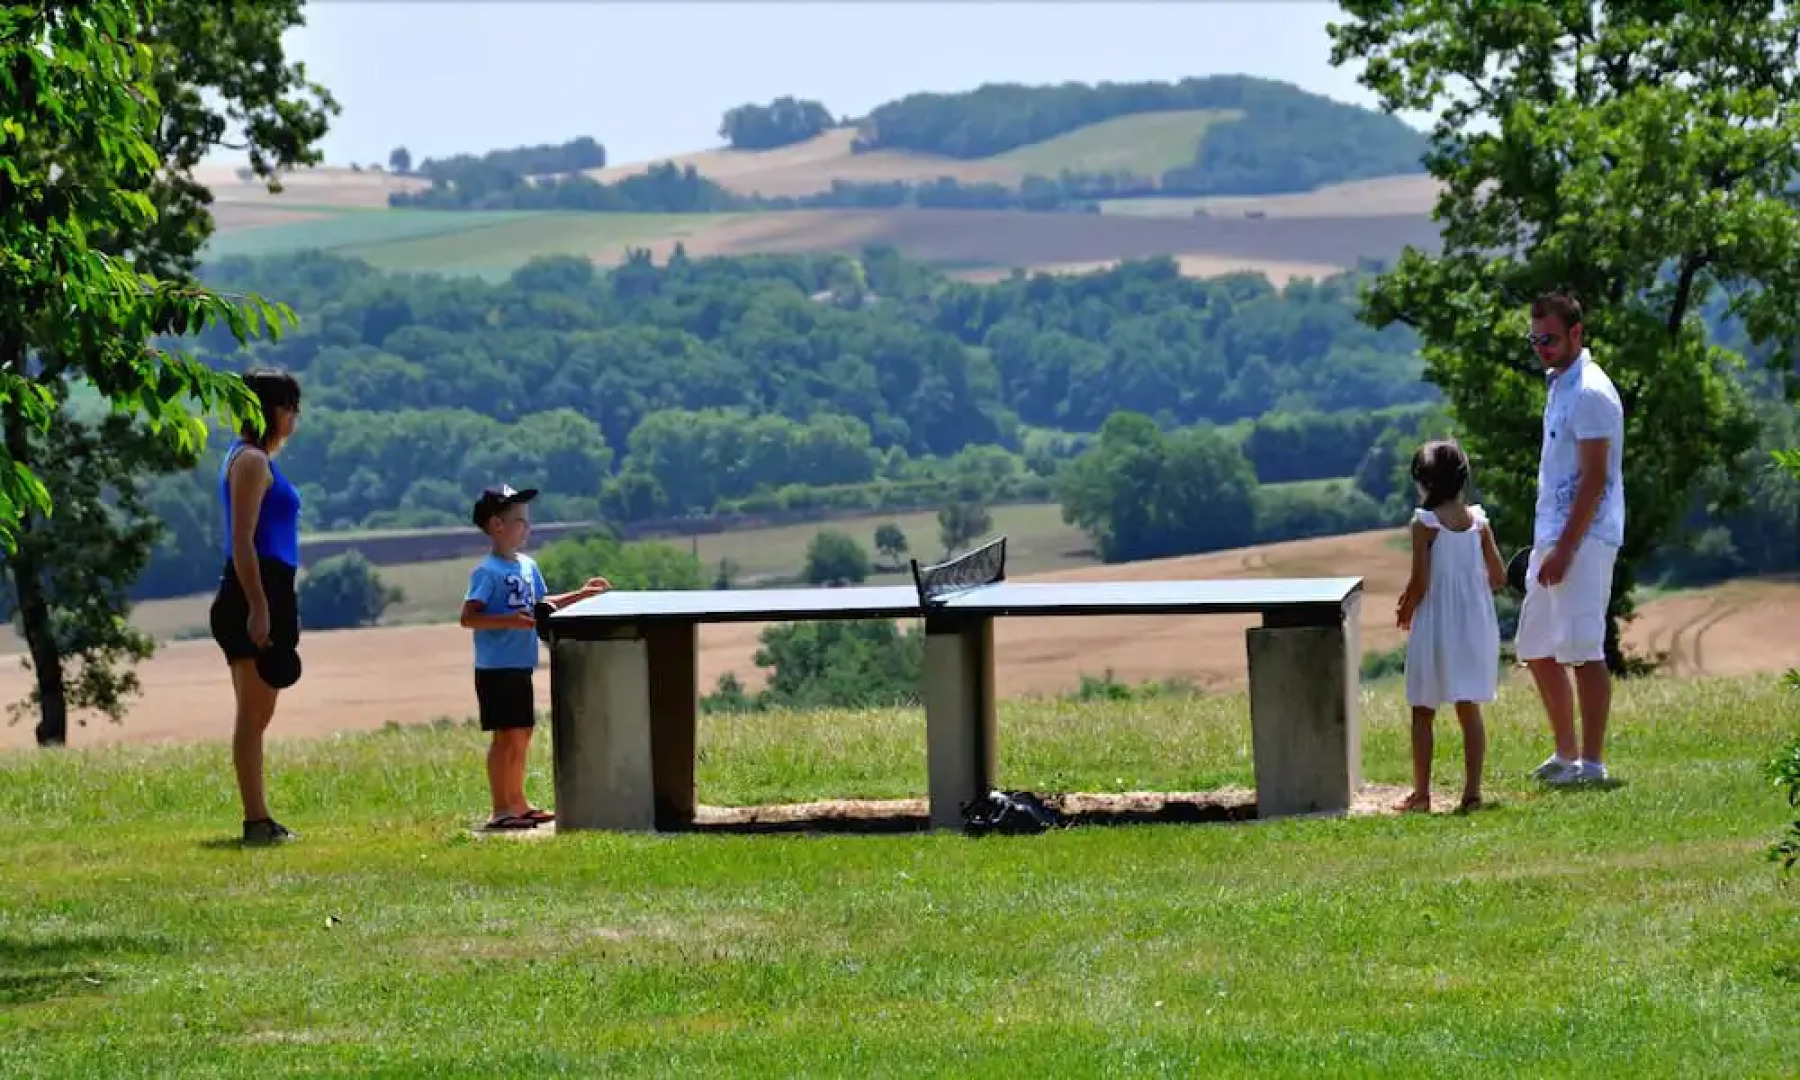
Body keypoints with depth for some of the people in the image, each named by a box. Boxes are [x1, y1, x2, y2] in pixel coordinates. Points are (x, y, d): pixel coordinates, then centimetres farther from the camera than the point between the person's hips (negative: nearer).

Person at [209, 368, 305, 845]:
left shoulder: (258, 459, 19)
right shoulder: (251, 461, -11)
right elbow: (242, 541, -18)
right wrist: (259, 609, -23)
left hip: (267, 594, 10)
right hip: (257, 594, -10)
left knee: (257, 712, 11)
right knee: (254, 712, -9)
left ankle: (260, 820, 15)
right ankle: (256, 822, -10)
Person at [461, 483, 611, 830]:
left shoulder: (528, 566, 12)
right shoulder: (488, 571, -14)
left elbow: (541, 604, 24)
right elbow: (469, 617, -20)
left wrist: (582, 594, 18)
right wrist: (510, 621, -30)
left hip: (520, 668, 9)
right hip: (495, 668, -9)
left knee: (521, 735, 14)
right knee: (504, 736, -7)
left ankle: (517, 804, 25)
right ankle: (500, 811, -4)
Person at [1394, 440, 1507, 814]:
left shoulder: (1425, 523, -12)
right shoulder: (1478, 521, 2)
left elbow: (1420, 582, -15)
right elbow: (1499, 578, 4)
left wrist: (1406, 611, 3)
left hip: (1435, 626, -4)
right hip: (1475, 625, 4)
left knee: (1423, 712, 7)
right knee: (1469, 710, 9)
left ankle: (1421, 793, 9)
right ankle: (1472, 790, 4)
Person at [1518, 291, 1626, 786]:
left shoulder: (1590, 393, -13)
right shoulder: (1559, 386, 17)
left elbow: (1594, 479, -18)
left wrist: (1564, 550, -21)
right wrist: (1547, 546, 19)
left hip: (1583, 540, -10)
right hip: (1552, 536, 10)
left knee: (1583, 650, -10)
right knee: (1538, 650, 13)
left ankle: (1592, 761, -8)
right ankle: (1566, 753, 23)